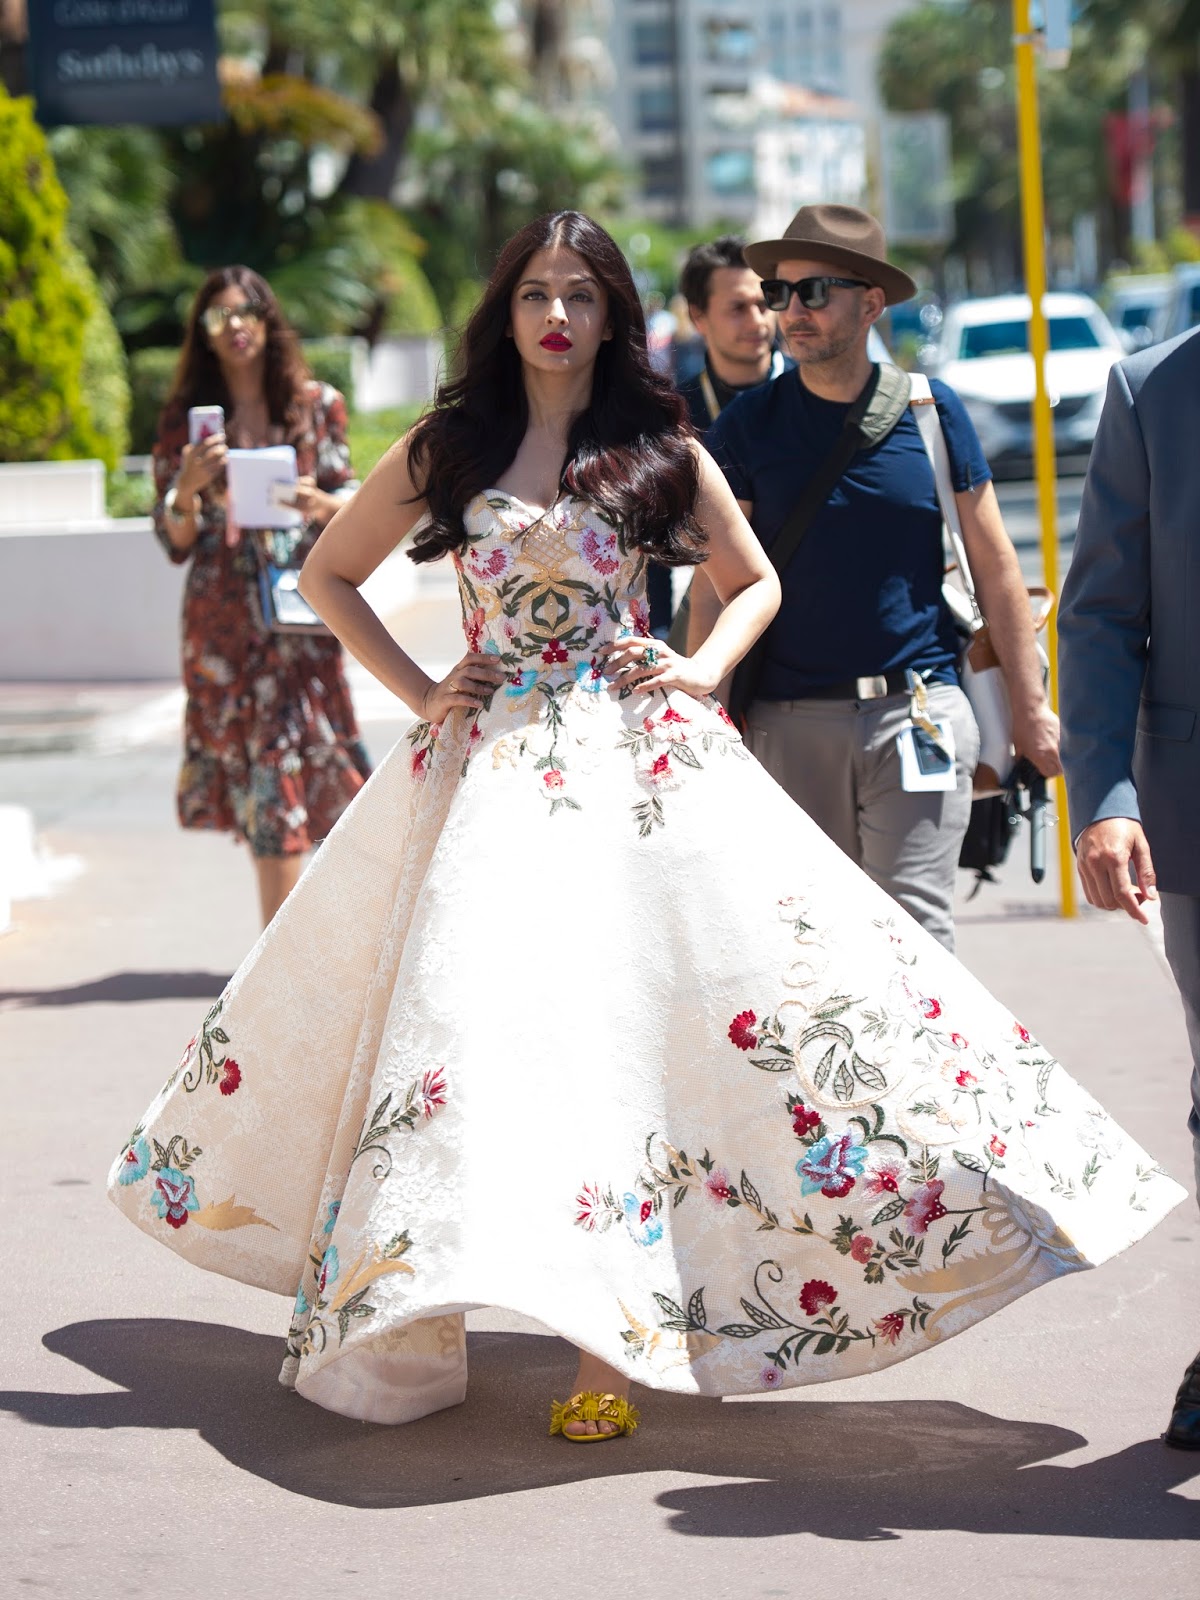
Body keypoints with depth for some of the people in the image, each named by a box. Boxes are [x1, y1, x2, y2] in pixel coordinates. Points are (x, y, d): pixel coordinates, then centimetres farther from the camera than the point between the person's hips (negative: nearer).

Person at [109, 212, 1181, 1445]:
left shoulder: (662, 452, 7)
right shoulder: (446, 453, 8)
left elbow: (754, 580, 19)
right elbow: (328, 574, 17)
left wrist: (702, 669, 1)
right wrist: (417, 691, 7)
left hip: (637, 763, -1)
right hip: (491, 764, 1)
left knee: (613, 1006, -9)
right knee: (480, 1009, -8)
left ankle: (609, 1336, -8)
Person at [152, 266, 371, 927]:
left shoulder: (315, 404, 6)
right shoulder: (185, 419, 5)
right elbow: (176, 541, 4)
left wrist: (321, 504, -12)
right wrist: (189, 486, -16)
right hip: (223, 620, 0)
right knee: (262, 775, -1)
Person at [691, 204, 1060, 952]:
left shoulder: (931, 411, 4)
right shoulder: (747, 426, 4)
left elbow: (996, 566, 9)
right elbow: (715, 584, 4)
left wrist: (1030, 707, 7)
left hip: (920, 707, -1)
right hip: (790, 719, 1)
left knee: (913, 925, -9)